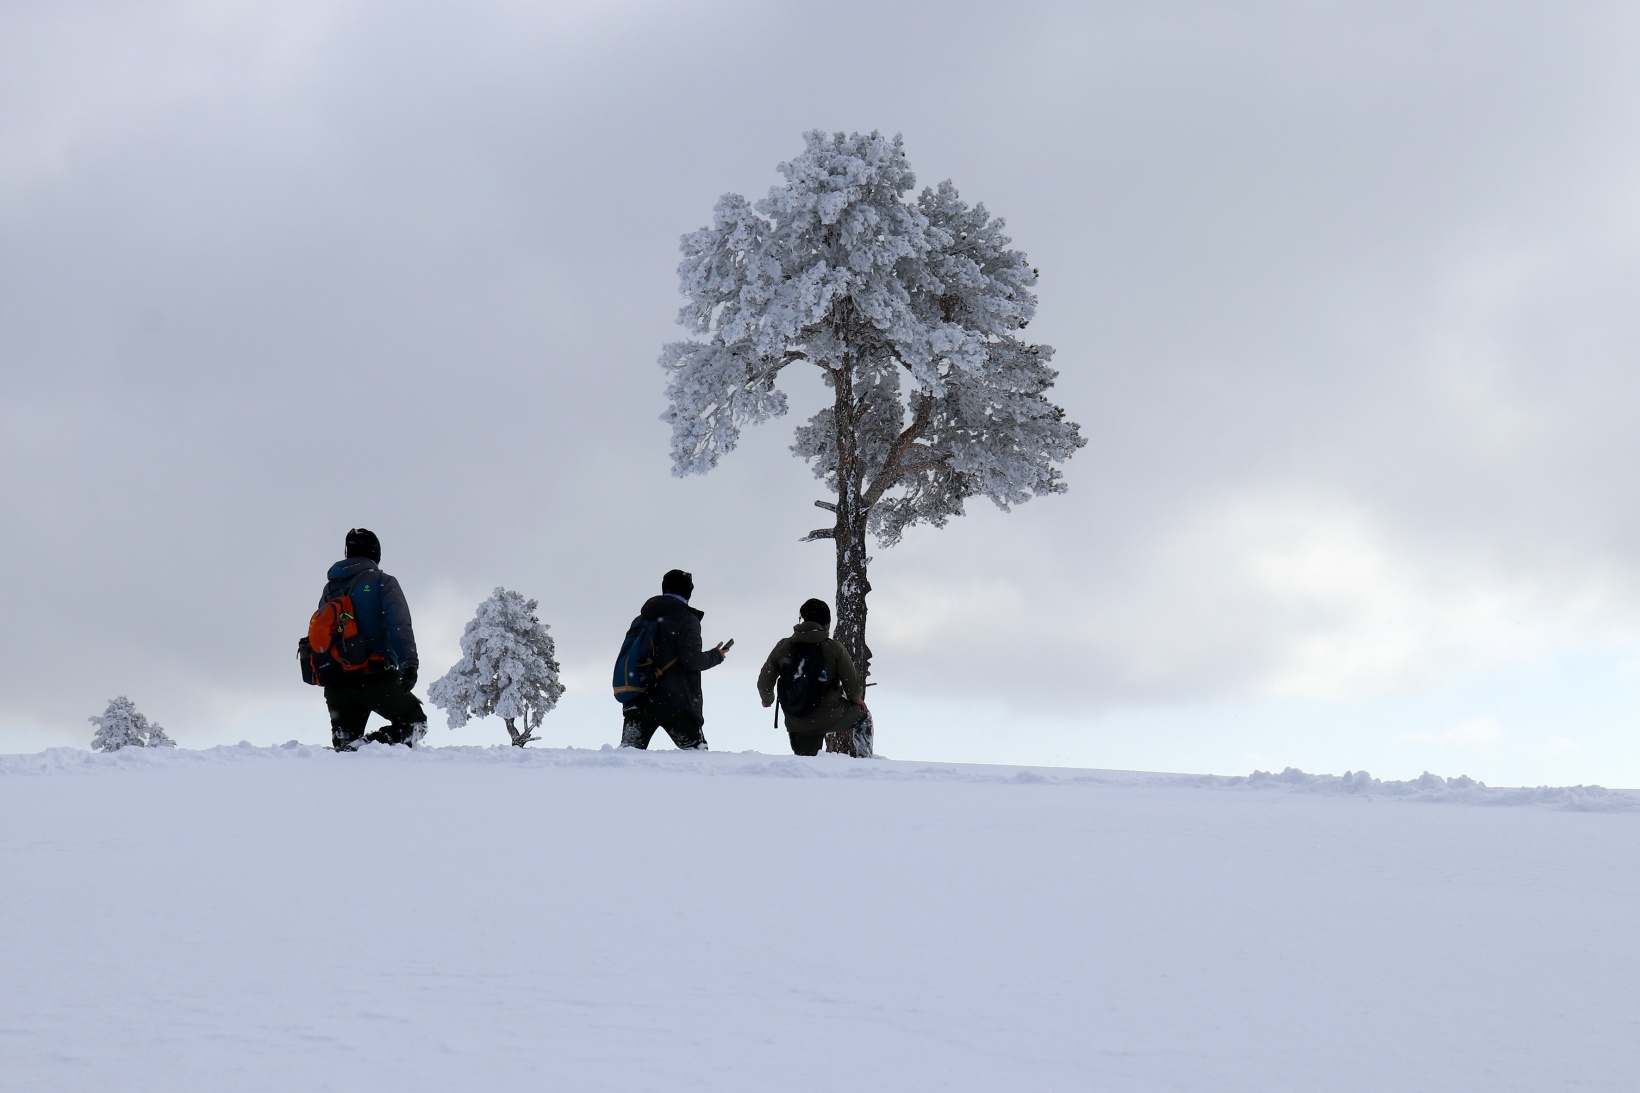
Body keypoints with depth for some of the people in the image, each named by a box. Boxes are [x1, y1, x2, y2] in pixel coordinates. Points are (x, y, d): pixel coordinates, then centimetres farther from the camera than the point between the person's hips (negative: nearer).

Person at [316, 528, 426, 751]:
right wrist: (409, 665, -17)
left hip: (336, 684, 5)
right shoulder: (382, 582, 1)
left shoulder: (330, 587, 17)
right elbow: (399, 626, -12)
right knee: (414, 723, 5)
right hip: (375, 678, -5)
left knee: (344, 743, 14)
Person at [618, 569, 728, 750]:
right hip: (675, 703, -5)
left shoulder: (641, 619, 16)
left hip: (637, 701, 5)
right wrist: (715, 656, 5)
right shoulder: (686, 619, -4)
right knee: (697, 751, 2)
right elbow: (692, 658, -12)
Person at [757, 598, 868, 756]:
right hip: (830, 718, -2)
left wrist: (767, 699, 28)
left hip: (796, 724, 2)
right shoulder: (834, 649, -12)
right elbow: (853, 687, -8)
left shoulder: (783, 647, -3)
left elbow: (764, 683, 5)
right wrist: (857, 700, 16)